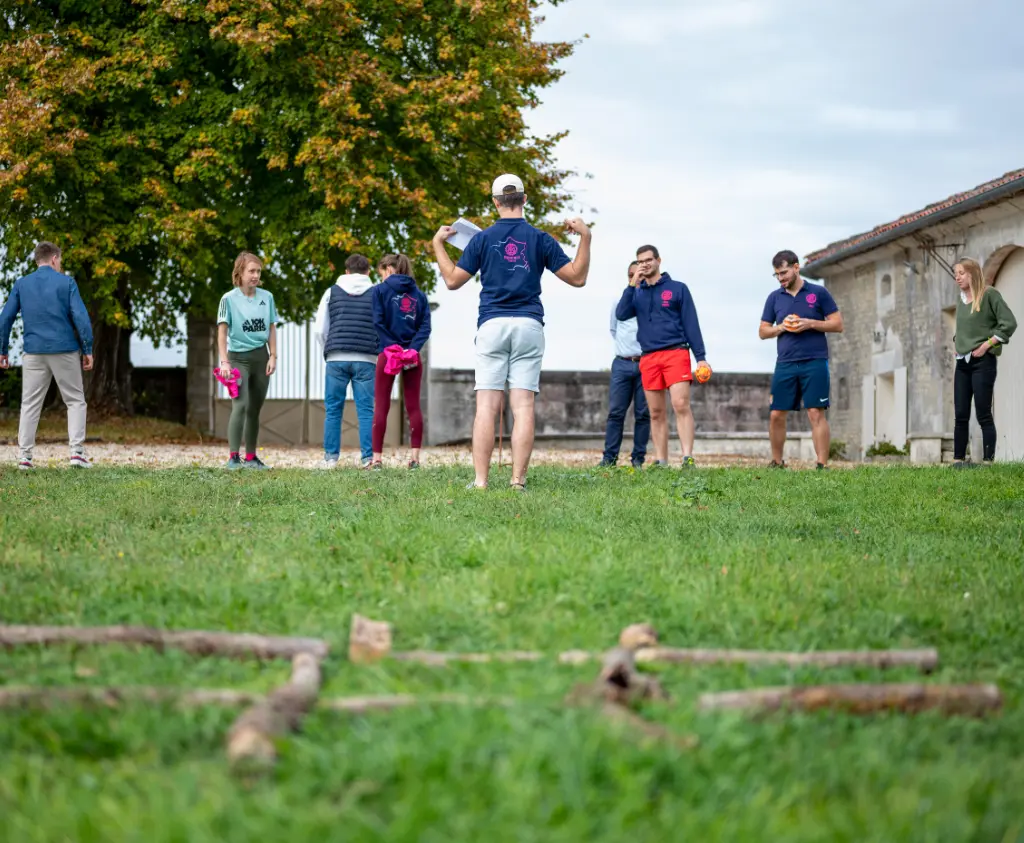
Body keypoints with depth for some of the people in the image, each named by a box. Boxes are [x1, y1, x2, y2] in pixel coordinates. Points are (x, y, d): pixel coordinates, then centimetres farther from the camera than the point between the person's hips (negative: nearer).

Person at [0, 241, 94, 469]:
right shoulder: (66, 282, -1)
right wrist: (88, 350, -3)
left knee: (30, 405, 8)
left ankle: (24, 456, 1)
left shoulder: (21, 284, 6)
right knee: (75, 401, 8)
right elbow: (80, 317, -8)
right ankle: (76, 451, -5)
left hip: (34, 354, 2)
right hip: (65, 351, -2)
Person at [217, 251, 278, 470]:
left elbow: (271, 328, 10)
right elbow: (222, 331, -7)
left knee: (255, 409, 9)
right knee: (240, 405, -18)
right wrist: (224, 361, -14)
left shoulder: (267, 297, 5)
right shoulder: (229, 299, -6)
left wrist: (273, 356, 3)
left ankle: (251, 457, 17)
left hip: (261, 357, 4)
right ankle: (233, 457, -22)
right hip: (238, 357, -4)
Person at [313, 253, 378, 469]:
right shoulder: (376, 294, 7)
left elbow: (319, 330, 7)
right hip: (366, 360, 0)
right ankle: (368, 457, -3)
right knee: (366, 410, 1)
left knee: (333, 410, 6)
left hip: (336, 359, 1)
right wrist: (377, 355, 14)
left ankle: (330, 457, 5)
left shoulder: (332, 292, 10)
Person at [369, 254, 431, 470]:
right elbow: (425, 326, 0)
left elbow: (378, 323, -10)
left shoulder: (380, 290, 0)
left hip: (387, 353, -3)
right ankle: (415, 456, 2)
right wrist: (412, 348, -8)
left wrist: (390, 348, -9)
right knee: (413, 406, 6)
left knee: (381, 407, 2)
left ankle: (377, 457, -2)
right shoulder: (419, 294, 11)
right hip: (413, 355, 3)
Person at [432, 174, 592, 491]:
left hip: (492, 326, 0)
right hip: (529, 326, 0)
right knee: (523, 406, -2)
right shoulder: (540, 239, 5)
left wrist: (437, 244, 19)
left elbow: (453, 280, 7)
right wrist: (585, 238, 13)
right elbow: (577, 277, 5)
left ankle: (480, 480, -9)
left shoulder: (483, 239, 4)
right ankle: (518, 480, -7)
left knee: (487, 406, -3)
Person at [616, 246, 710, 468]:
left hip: (676, 352, -4)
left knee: (681, 404, -16)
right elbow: (621, 314, -1)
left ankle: (688, 457, -20)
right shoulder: (637, 293, 16)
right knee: (656, 413, 3)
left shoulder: (678, 288, 7)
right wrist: (633, 285, -7)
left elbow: (691, 324, 4)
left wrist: (701, 357, -4)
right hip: (648, 357, 4)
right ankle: (660, 461, 5)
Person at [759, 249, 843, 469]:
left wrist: (810, 324, -12)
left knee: (816, 413, -9)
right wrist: (781, 327, -6)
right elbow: (762, 331, 14)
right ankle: (777, 462, 17)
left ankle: (822, 465, -9)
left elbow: (838, 325, 2)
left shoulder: (818, 293, 3)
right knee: (776, 414, 2)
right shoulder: (774, 298, 11)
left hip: (815, 362, -3)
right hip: (785, 364, 3)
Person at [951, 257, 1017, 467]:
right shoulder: (961, 301, 14)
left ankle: (988, 461, -6)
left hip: (983, 361, -7)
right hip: (962, 362, 7)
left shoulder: (989, 295, -6)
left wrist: (986, 345, -15)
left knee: (983, 415, -7)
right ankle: (959, 460, 6)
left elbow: (1009, 323, -12)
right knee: (961, 415, 4)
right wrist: (956, 342, 9)